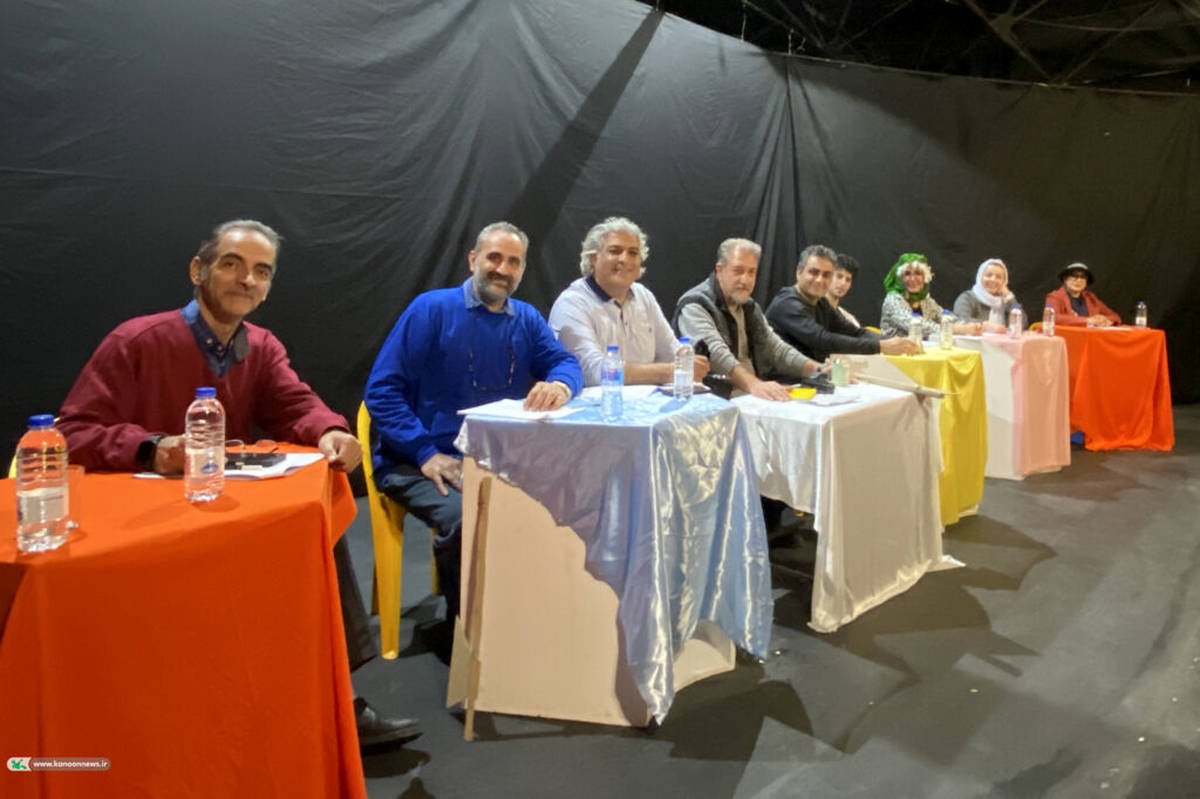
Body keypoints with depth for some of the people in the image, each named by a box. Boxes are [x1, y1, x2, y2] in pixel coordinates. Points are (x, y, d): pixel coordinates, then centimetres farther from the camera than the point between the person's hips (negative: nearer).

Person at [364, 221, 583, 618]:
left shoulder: (527, 319, 13)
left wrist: (560, 385, -28)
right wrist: (427, 454, -18)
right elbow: (381, 389, -7)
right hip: (416, 465, -4)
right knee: (466, 517, -32)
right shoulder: (432, 309, -3)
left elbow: (564, 362, -1)